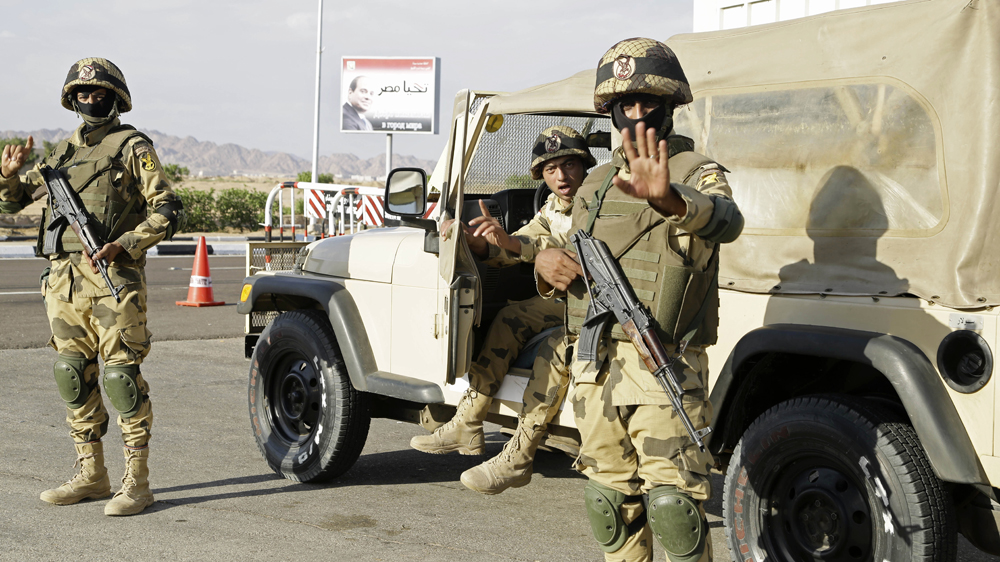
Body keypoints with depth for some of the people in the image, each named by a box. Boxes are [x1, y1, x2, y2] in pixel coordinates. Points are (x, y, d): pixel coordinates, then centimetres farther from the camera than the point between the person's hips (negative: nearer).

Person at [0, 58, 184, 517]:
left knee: (122, 376, -8)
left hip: (112, 279, -6)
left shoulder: (132, 147, 1)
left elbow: (168, 210, -6)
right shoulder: (64, 151, 18)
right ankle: (91, 475, 19)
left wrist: (126, 245, -18)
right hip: (63, 280, 7)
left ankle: (136, 483, -3)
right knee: (73, 375, 8)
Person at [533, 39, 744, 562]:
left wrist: (668, 201, -50)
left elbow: (725, 220, -28)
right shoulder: (598, 182, 16)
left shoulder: (696, 173, -4)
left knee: (671, 503, -9)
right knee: (611, 501, 12)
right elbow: (569, 258, 24)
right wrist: (546, 263, -3)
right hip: (593, 367, 6)